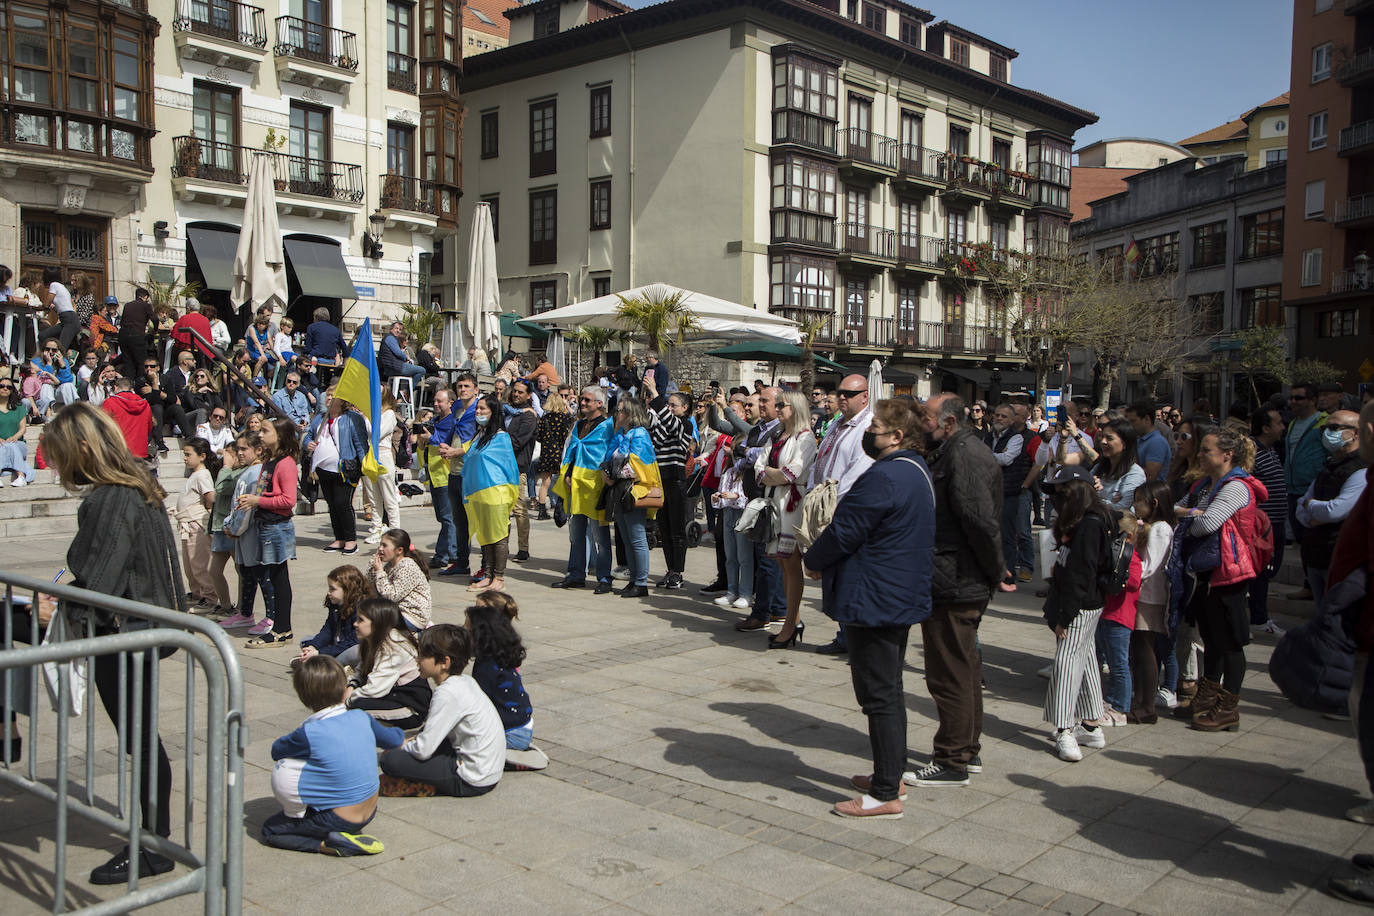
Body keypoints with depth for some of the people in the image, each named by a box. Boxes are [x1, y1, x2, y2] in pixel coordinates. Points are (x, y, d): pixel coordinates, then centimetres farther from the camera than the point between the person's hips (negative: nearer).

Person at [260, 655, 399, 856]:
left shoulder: (310, 734, -21)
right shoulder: (361, 718, -6)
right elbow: (394, 739, 14)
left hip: (341, 820, -6)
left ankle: (327, 844, -9)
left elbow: (276, 750, -1)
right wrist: (399, 734, 37)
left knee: (270, 830, 7)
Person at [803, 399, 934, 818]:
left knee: (879, 695, -5)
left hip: (874, 601, -11)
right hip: (902, 598, 11)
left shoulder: (882, 477, -22)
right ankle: (891, 773, 31)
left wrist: (813, 560, 0)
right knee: (890, 689, 19)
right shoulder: (916, 471, 12)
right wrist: (825, 561, 16)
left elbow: (843, 532, -20)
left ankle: (885, 795, 1)